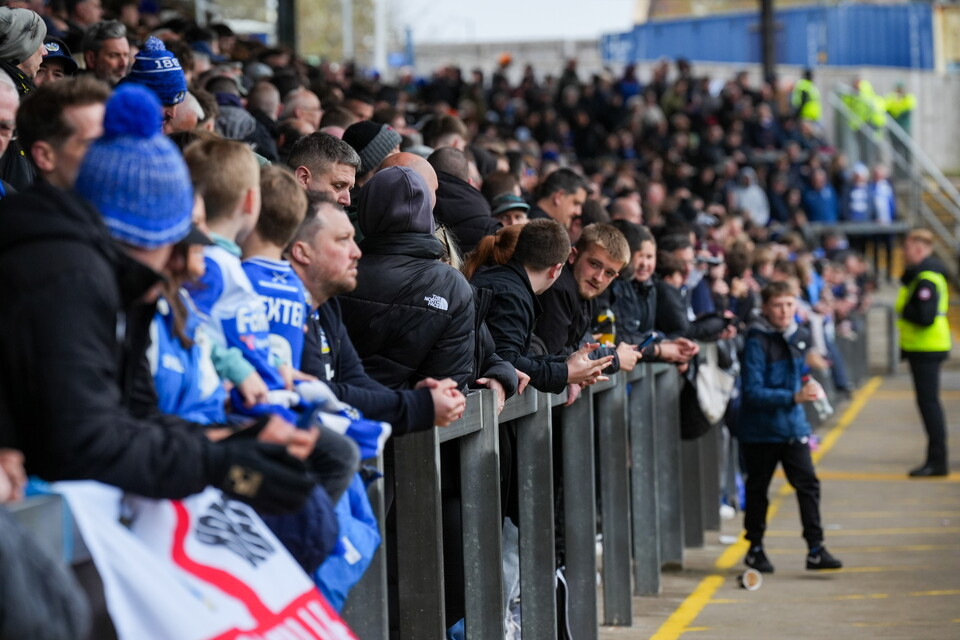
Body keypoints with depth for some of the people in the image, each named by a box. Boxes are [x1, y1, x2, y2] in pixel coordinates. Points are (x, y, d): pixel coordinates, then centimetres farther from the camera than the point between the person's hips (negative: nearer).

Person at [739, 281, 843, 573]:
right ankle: (755, 548, 22)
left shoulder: (800, 337, 5)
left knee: (808, 483, -3)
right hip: (760, 429, -5)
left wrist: (808, 386, 10)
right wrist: (793, 397, -28)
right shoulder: (757, 341, -16)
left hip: (792, 425, 5)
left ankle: (815, 549, 0)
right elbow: (753, 392, -22)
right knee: (757, 488, 9)